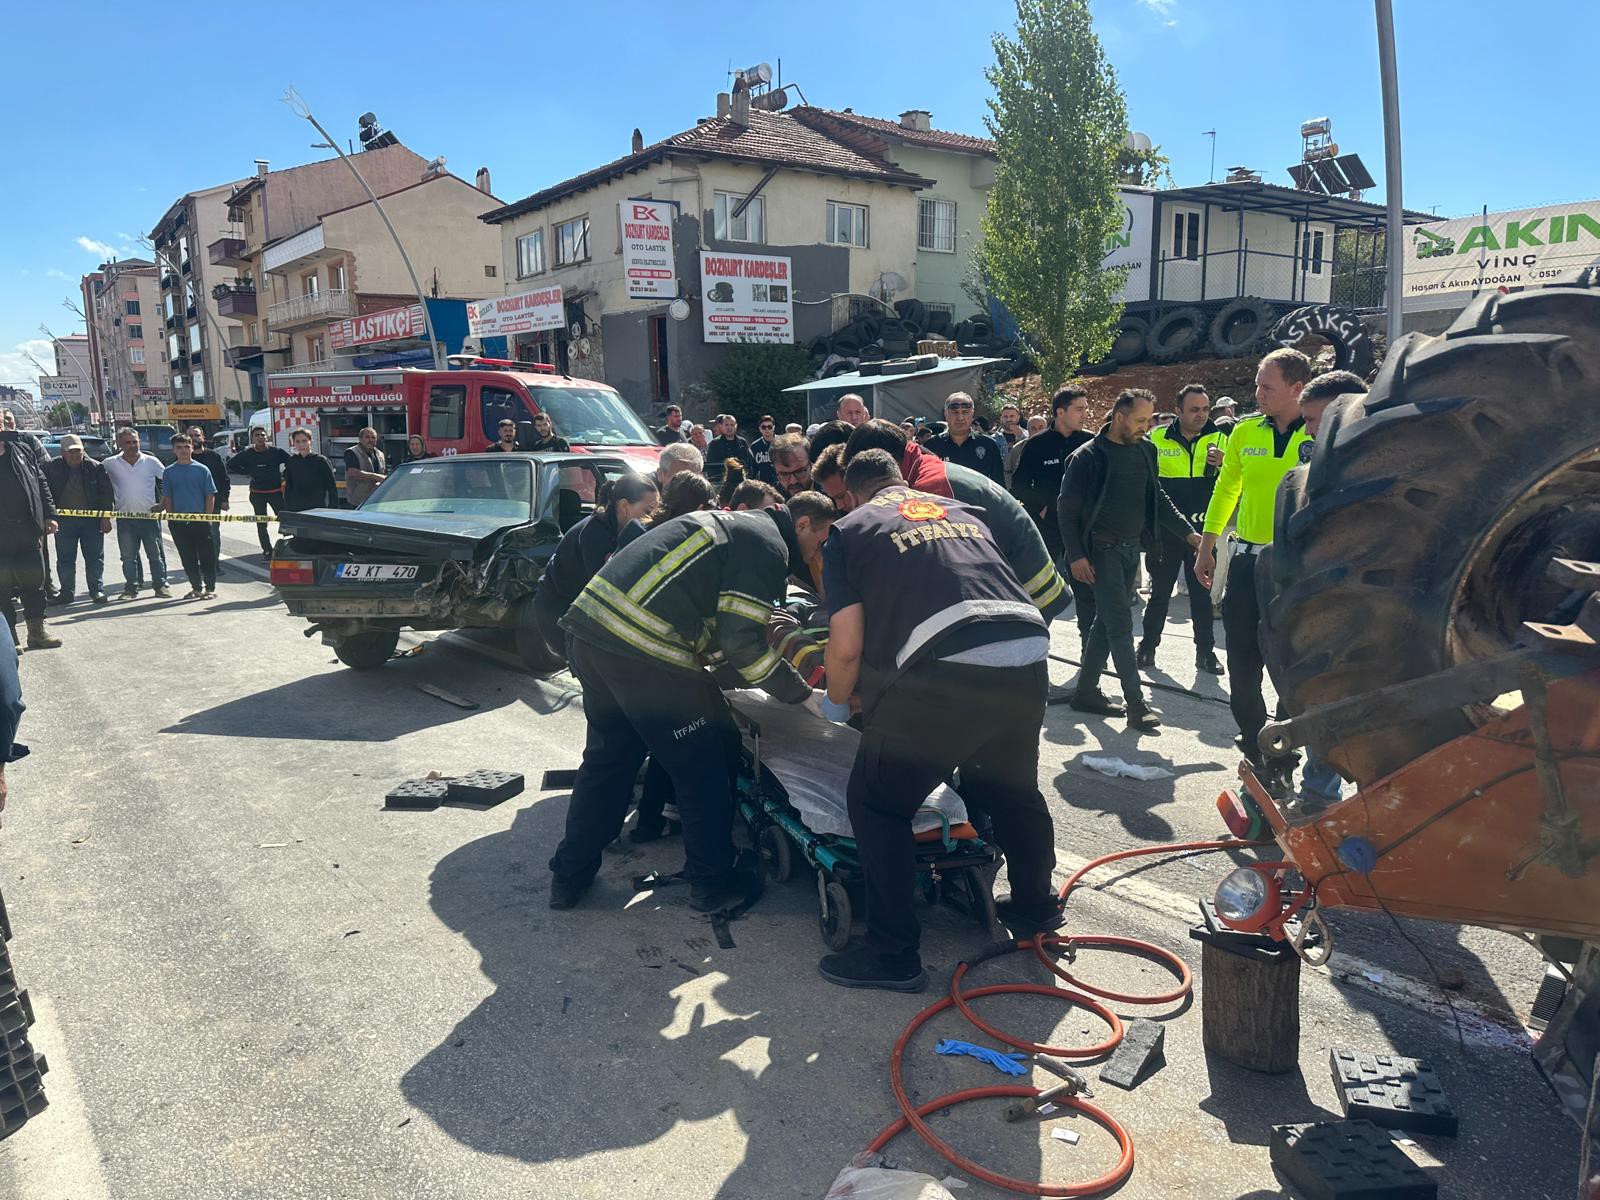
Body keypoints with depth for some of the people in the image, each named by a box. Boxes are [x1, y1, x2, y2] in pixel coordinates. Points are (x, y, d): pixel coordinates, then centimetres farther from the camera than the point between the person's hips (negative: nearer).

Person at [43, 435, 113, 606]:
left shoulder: (95, 467, -2)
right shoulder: (52, 468, -1)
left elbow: (106, 493, 0)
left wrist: (106, 517, -4)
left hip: (92, 519, -1)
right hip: (64, 520, 1)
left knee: (95, 557, 4)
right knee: (65, 559, 5)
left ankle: (97, 590, 12)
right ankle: (67, 592, 14)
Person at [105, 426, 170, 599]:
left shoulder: (151, 461, 1)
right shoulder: (111, 464, 2)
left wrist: (163, 503, -1)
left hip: (150, 516, -1)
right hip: (125, 518, 1)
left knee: (156, 554, 5)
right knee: (128, 557, 6)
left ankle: (161, 585, 12)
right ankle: (131, 587, 13)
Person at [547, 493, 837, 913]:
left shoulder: (731, 523, 25)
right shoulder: (768, 545, -4)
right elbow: (741, 640, -10)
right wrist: (800, 693, 1)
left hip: (589, 627, 9)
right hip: (642, 647, -9)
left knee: (607, 757, 22)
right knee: (703, 766, 7)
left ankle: (569, 876, 31)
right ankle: (712, 883, 20)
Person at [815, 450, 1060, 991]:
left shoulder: (848, 531, 14)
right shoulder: (963, 512, 28)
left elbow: (847, 647, 6)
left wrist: (836, 704, 26)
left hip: (945, 671, -6)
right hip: (1027, 661, 6)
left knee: (877, 804, 12)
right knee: (1011, 788, 29)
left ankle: (894, 955, 15)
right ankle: (1035, 906, 47)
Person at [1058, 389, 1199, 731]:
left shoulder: (1144, 451, 9)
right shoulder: (1088, 456, -10)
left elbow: (1158, 499, 16)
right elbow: (1067, 509, -10)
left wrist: (1189, 533, 7)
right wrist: (1076, 556, -16)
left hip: (1131, 548, 7)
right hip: (1102, 549, -7)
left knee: (1108, 622, 11)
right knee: (1120, 623, -8)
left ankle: (1086, 691, 21)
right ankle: (1136, 704, -6)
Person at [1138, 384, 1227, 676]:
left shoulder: (1219, 439, 2)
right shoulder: (1157, 439, -3)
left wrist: (1224, 465, -20)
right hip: (1165, 530, -1)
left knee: (1202, 593, 9)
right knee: (1160, 590, 8)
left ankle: (1205, 651, 19)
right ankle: (1147, 646, 19)